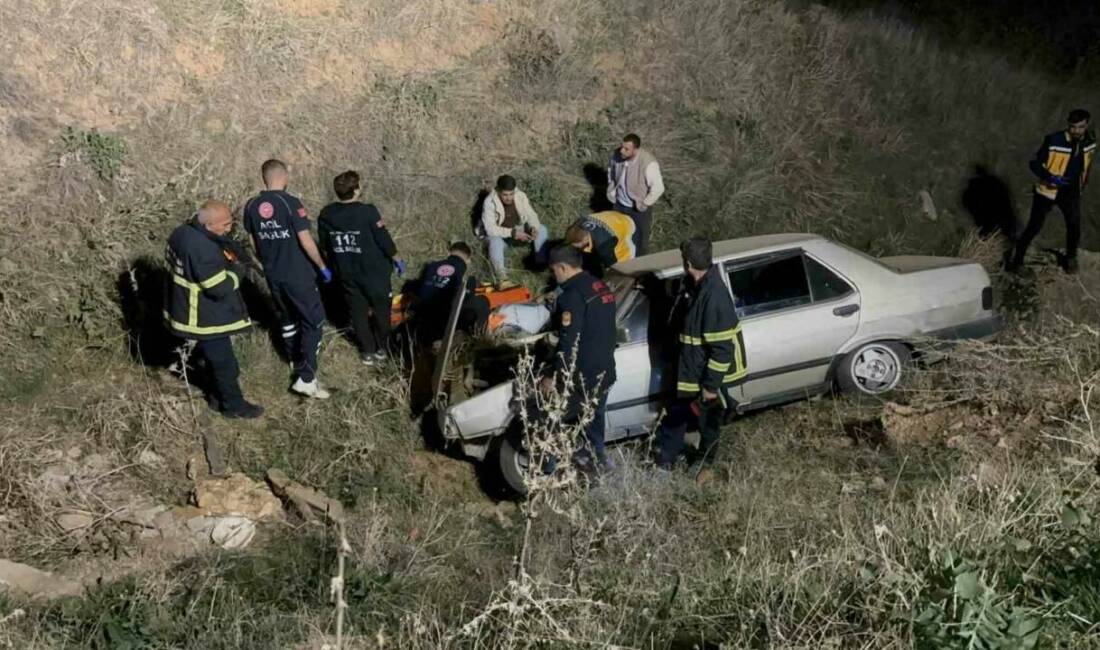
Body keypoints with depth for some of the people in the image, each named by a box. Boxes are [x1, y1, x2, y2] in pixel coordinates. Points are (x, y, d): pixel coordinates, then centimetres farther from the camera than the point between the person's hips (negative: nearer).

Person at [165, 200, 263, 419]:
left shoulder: (182, 232, -2)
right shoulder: (203, 249, -34)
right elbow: (221, 288, -30)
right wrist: (236, 273, -10)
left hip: (189, 312, 9)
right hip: (205, 319, -9)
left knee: (215, 357, 26)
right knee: (224, 361, 9)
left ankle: (218, 396, 43)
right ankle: (234, 405, 26)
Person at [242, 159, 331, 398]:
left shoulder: (251, 206, 0)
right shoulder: (291, 203, -18)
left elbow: (254, 243, 9)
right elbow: (305, 241, -17)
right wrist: (322, 266, -5)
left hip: (273, 276, 6)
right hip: (298, 274, -6)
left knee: (287, 318, 25)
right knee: (313, 321, 2)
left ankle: (295, 359, 43)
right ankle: (306, 378, -5)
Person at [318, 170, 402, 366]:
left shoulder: (326, 214, -7)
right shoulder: (368, 212, -22)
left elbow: (324, 247, 4)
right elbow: (384, 240, -15)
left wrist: (335, 264, 20)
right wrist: (396, 259, 1)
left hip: (346, 274, 4)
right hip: (374, 272, -4)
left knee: (358, 312, 17)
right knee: (381, 310, 16)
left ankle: (367, 351, 26)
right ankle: (381, 348, 29)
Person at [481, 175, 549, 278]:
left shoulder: (521, 196, -14)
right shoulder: (490, 202, -25)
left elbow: (531, 215, -7)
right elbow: (490, 229, -30)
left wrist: (534, 228, -31)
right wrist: (513, 233, -38)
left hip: (519, 231, 4)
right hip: (498, 235, -4)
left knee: (542, 229, -15)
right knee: (495, 241, -39)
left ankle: (542, 261, -9)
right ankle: (500, 271, -33)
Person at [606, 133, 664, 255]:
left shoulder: (648, 163, -34)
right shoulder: (617, 155, -17)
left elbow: (658, 188, -27)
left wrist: (644, 204, -20)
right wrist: (611, 189, 5)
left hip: (639, 208, -5)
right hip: (620, 204, 5)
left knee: (640, 239, 16)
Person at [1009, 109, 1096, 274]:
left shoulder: (1090, 141, -6)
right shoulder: (1054, 140, -23)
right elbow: (1034, 164, -18)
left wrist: (1082, 184, 17)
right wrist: (1051, 178, -31)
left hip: (1071, 193, 5)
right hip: (1047, 191, -4)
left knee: (1074, 227, 13)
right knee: (1034, 226, 0)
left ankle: (1071, 258, 37)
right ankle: (1017, 258, 15)